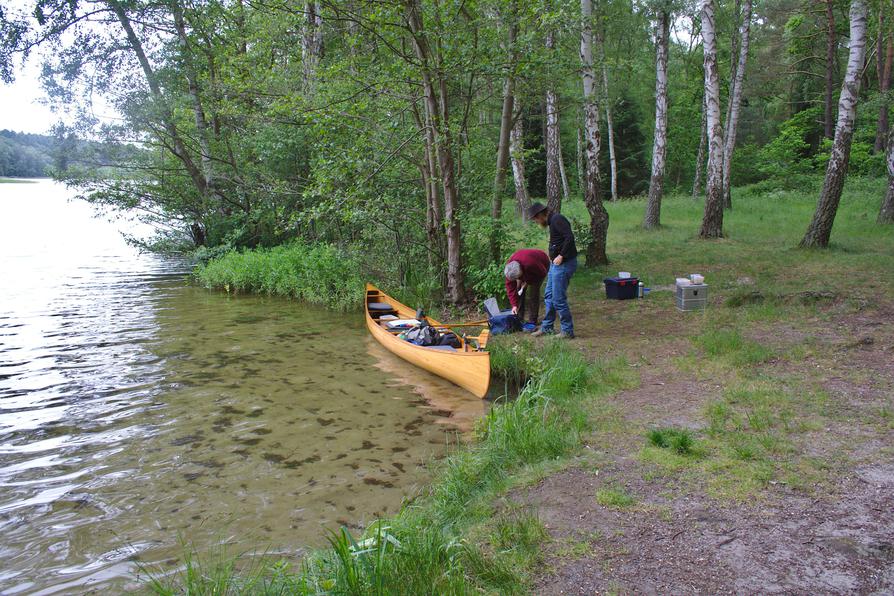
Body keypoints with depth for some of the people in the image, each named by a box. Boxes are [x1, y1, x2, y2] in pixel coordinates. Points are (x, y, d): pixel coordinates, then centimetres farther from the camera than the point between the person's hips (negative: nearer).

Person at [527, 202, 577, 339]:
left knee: (559, 299, -5)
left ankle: (568, 331, 5)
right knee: (549, 296, 16)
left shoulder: (557, 219, -15)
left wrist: (561, 256, -22)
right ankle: (546, 327, 26)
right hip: (555, 264, 10)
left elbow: (569, 237, -26)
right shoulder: (552, 221, 16)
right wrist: (554, 258, 10)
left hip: (563, 264, -10)